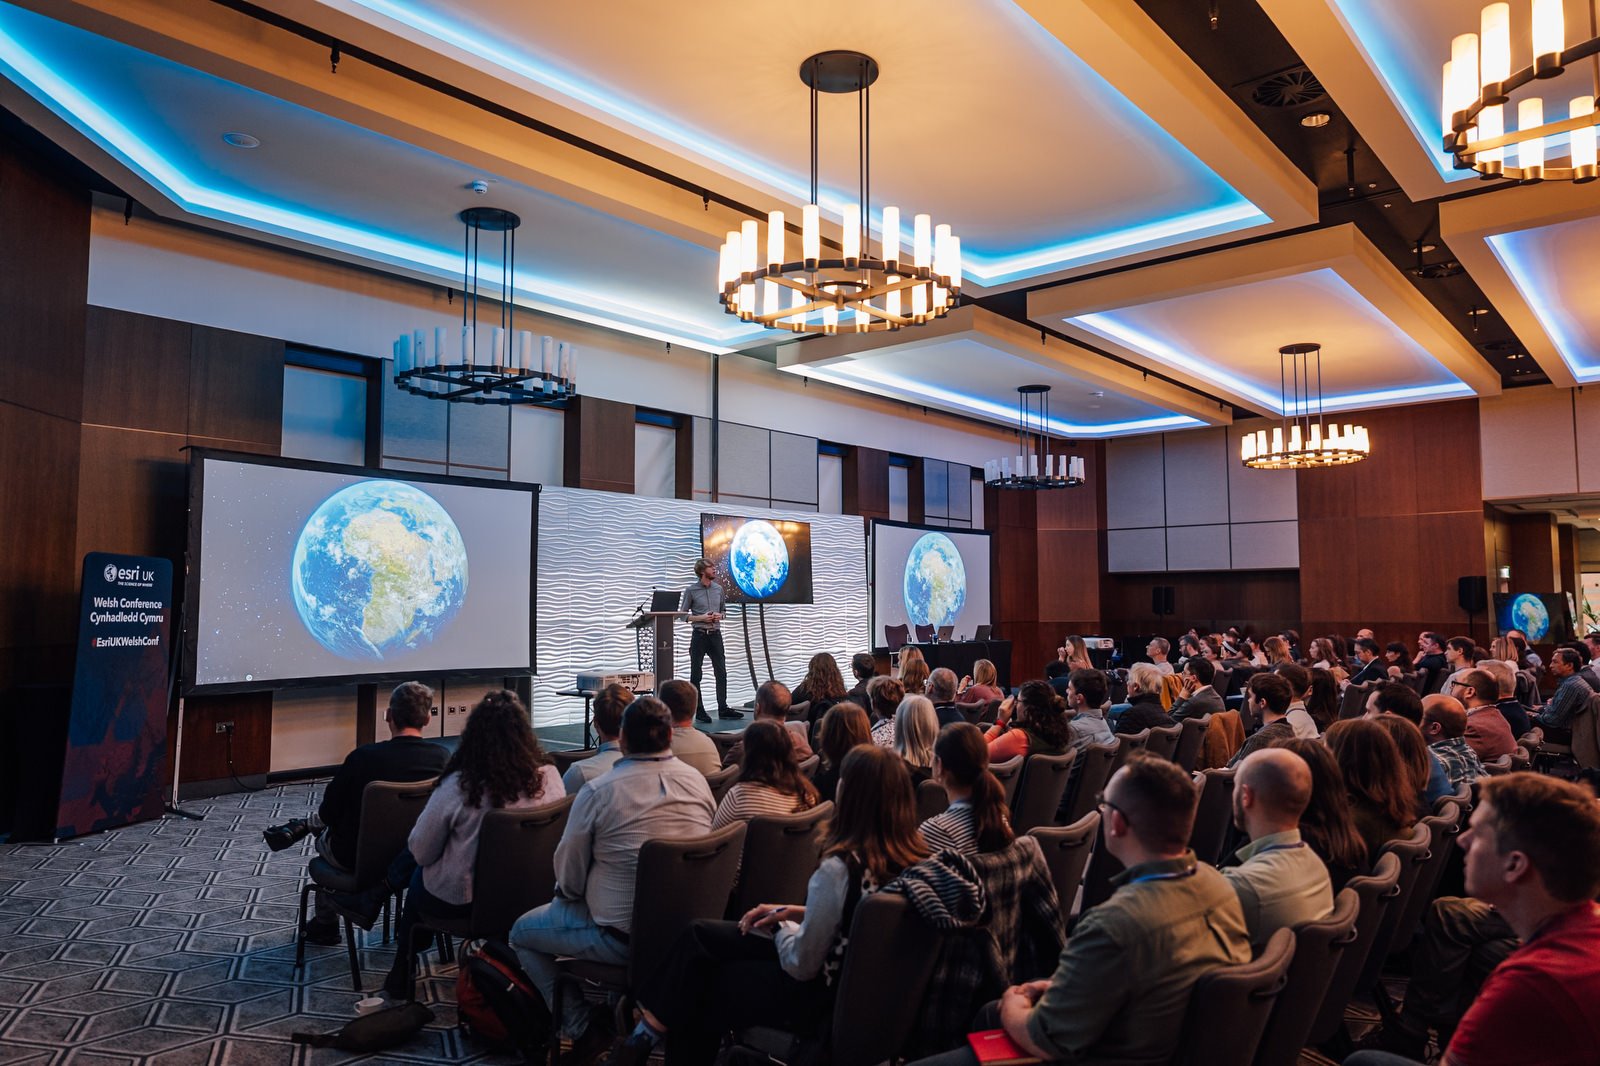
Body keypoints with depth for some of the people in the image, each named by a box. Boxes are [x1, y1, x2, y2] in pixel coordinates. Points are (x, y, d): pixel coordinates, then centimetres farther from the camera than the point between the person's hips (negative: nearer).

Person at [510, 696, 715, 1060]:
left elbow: (569, 880, -9)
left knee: (522, 933, 17)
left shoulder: (598, 791, -18)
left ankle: (583, 1027, 12)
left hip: (624, 937, -6)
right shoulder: (699, 781, -3)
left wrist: (568, 891, 16)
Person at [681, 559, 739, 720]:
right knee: (696, 675, 1)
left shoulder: (719, 589, 7)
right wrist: (701, 618, -15)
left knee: (721, 672, 4)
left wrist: (719, 615, -4)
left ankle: (723, 709, 10)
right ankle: (699, 711, 8)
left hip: (715, 634, 4)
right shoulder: (691, 590, -5)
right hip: (699, 635, -4)